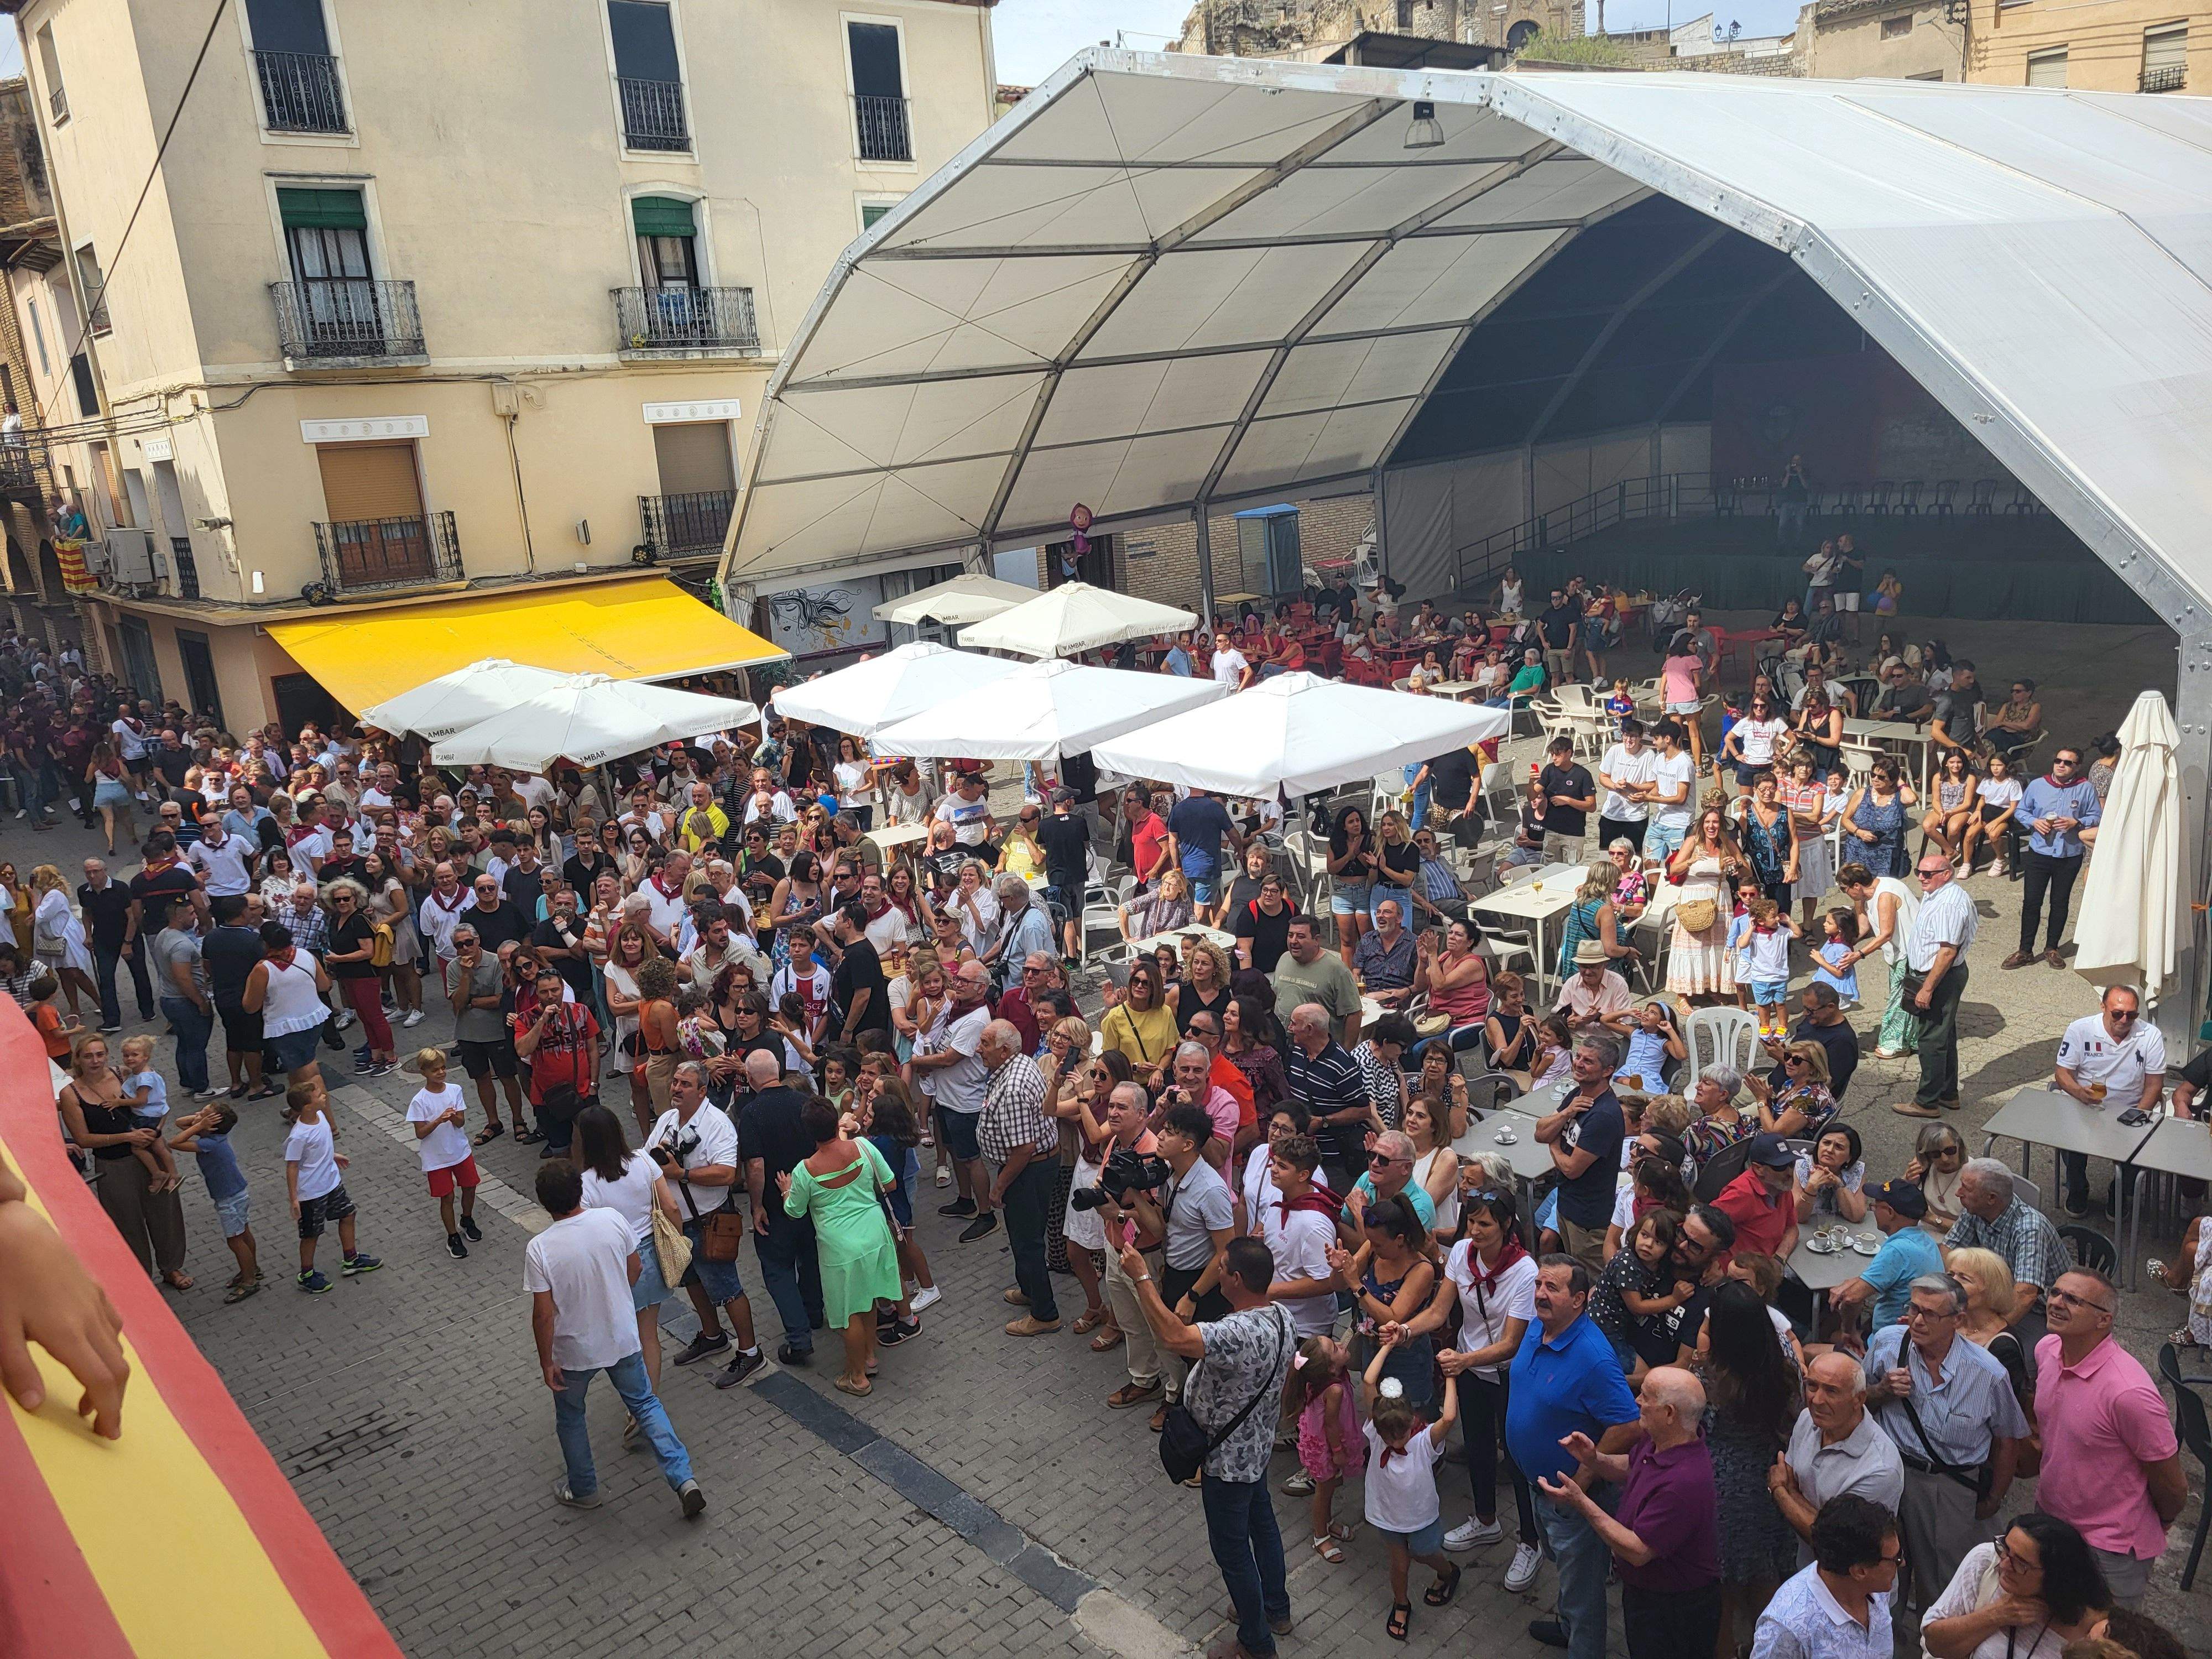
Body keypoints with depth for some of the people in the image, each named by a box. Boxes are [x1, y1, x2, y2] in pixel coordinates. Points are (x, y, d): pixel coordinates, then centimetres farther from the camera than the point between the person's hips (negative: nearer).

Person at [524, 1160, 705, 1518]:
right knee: (645, 1403, 20)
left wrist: (547, 1362, -6)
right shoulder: (612, 1220, -16)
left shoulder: (539, 1249, -24)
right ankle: (683, 1479, 13)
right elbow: (635, 1269, -1)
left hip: (574, 1351, -2)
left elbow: (543, 1314, -20)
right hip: (623, 1339, 3)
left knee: (570, 1417, 24)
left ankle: (583, 1490, 40)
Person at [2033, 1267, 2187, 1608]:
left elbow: (2172, 1484, -17)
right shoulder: (2046, 1350, -9)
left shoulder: (2128, 1392, -32)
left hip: (2111, 1550, -6)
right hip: (2049, 1518, 6)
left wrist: (2162, 1522, 1)